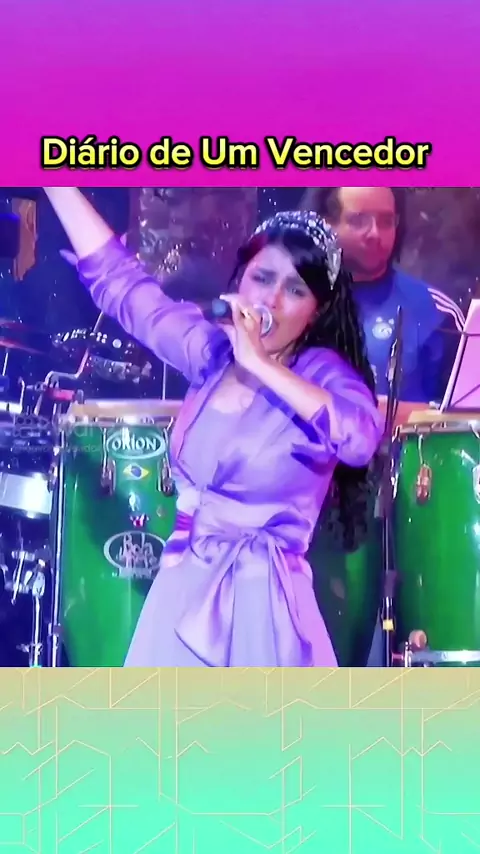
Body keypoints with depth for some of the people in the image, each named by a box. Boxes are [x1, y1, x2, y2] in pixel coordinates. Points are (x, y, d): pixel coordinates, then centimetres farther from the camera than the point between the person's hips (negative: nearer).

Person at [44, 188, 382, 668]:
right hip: (181, 593, 5)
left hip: (261, 603, -5)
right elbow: (115, 276, 10)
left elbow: (361, 438, -32)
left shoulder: (323, 371, -11)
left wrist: (260, 364, -29)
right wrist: (55, 184, 11)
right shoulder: (210, 349, 2)